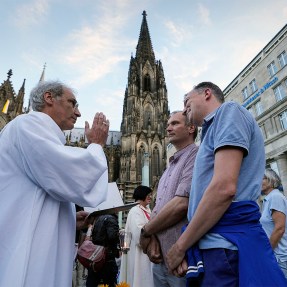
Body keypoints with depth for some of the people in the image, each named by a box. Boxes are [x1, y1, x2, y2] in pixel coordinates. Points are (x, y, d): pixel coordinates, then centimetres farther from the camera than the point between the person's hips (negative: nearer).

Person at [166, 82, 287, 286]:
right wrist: (186, 248, 8)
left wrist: (180, 246, -11)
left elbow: (224, 188, -21)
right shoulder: (214, 128, 21)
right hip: (217, 245, 9)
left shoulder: (229, 111, -6)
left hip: (225, 247, -9)